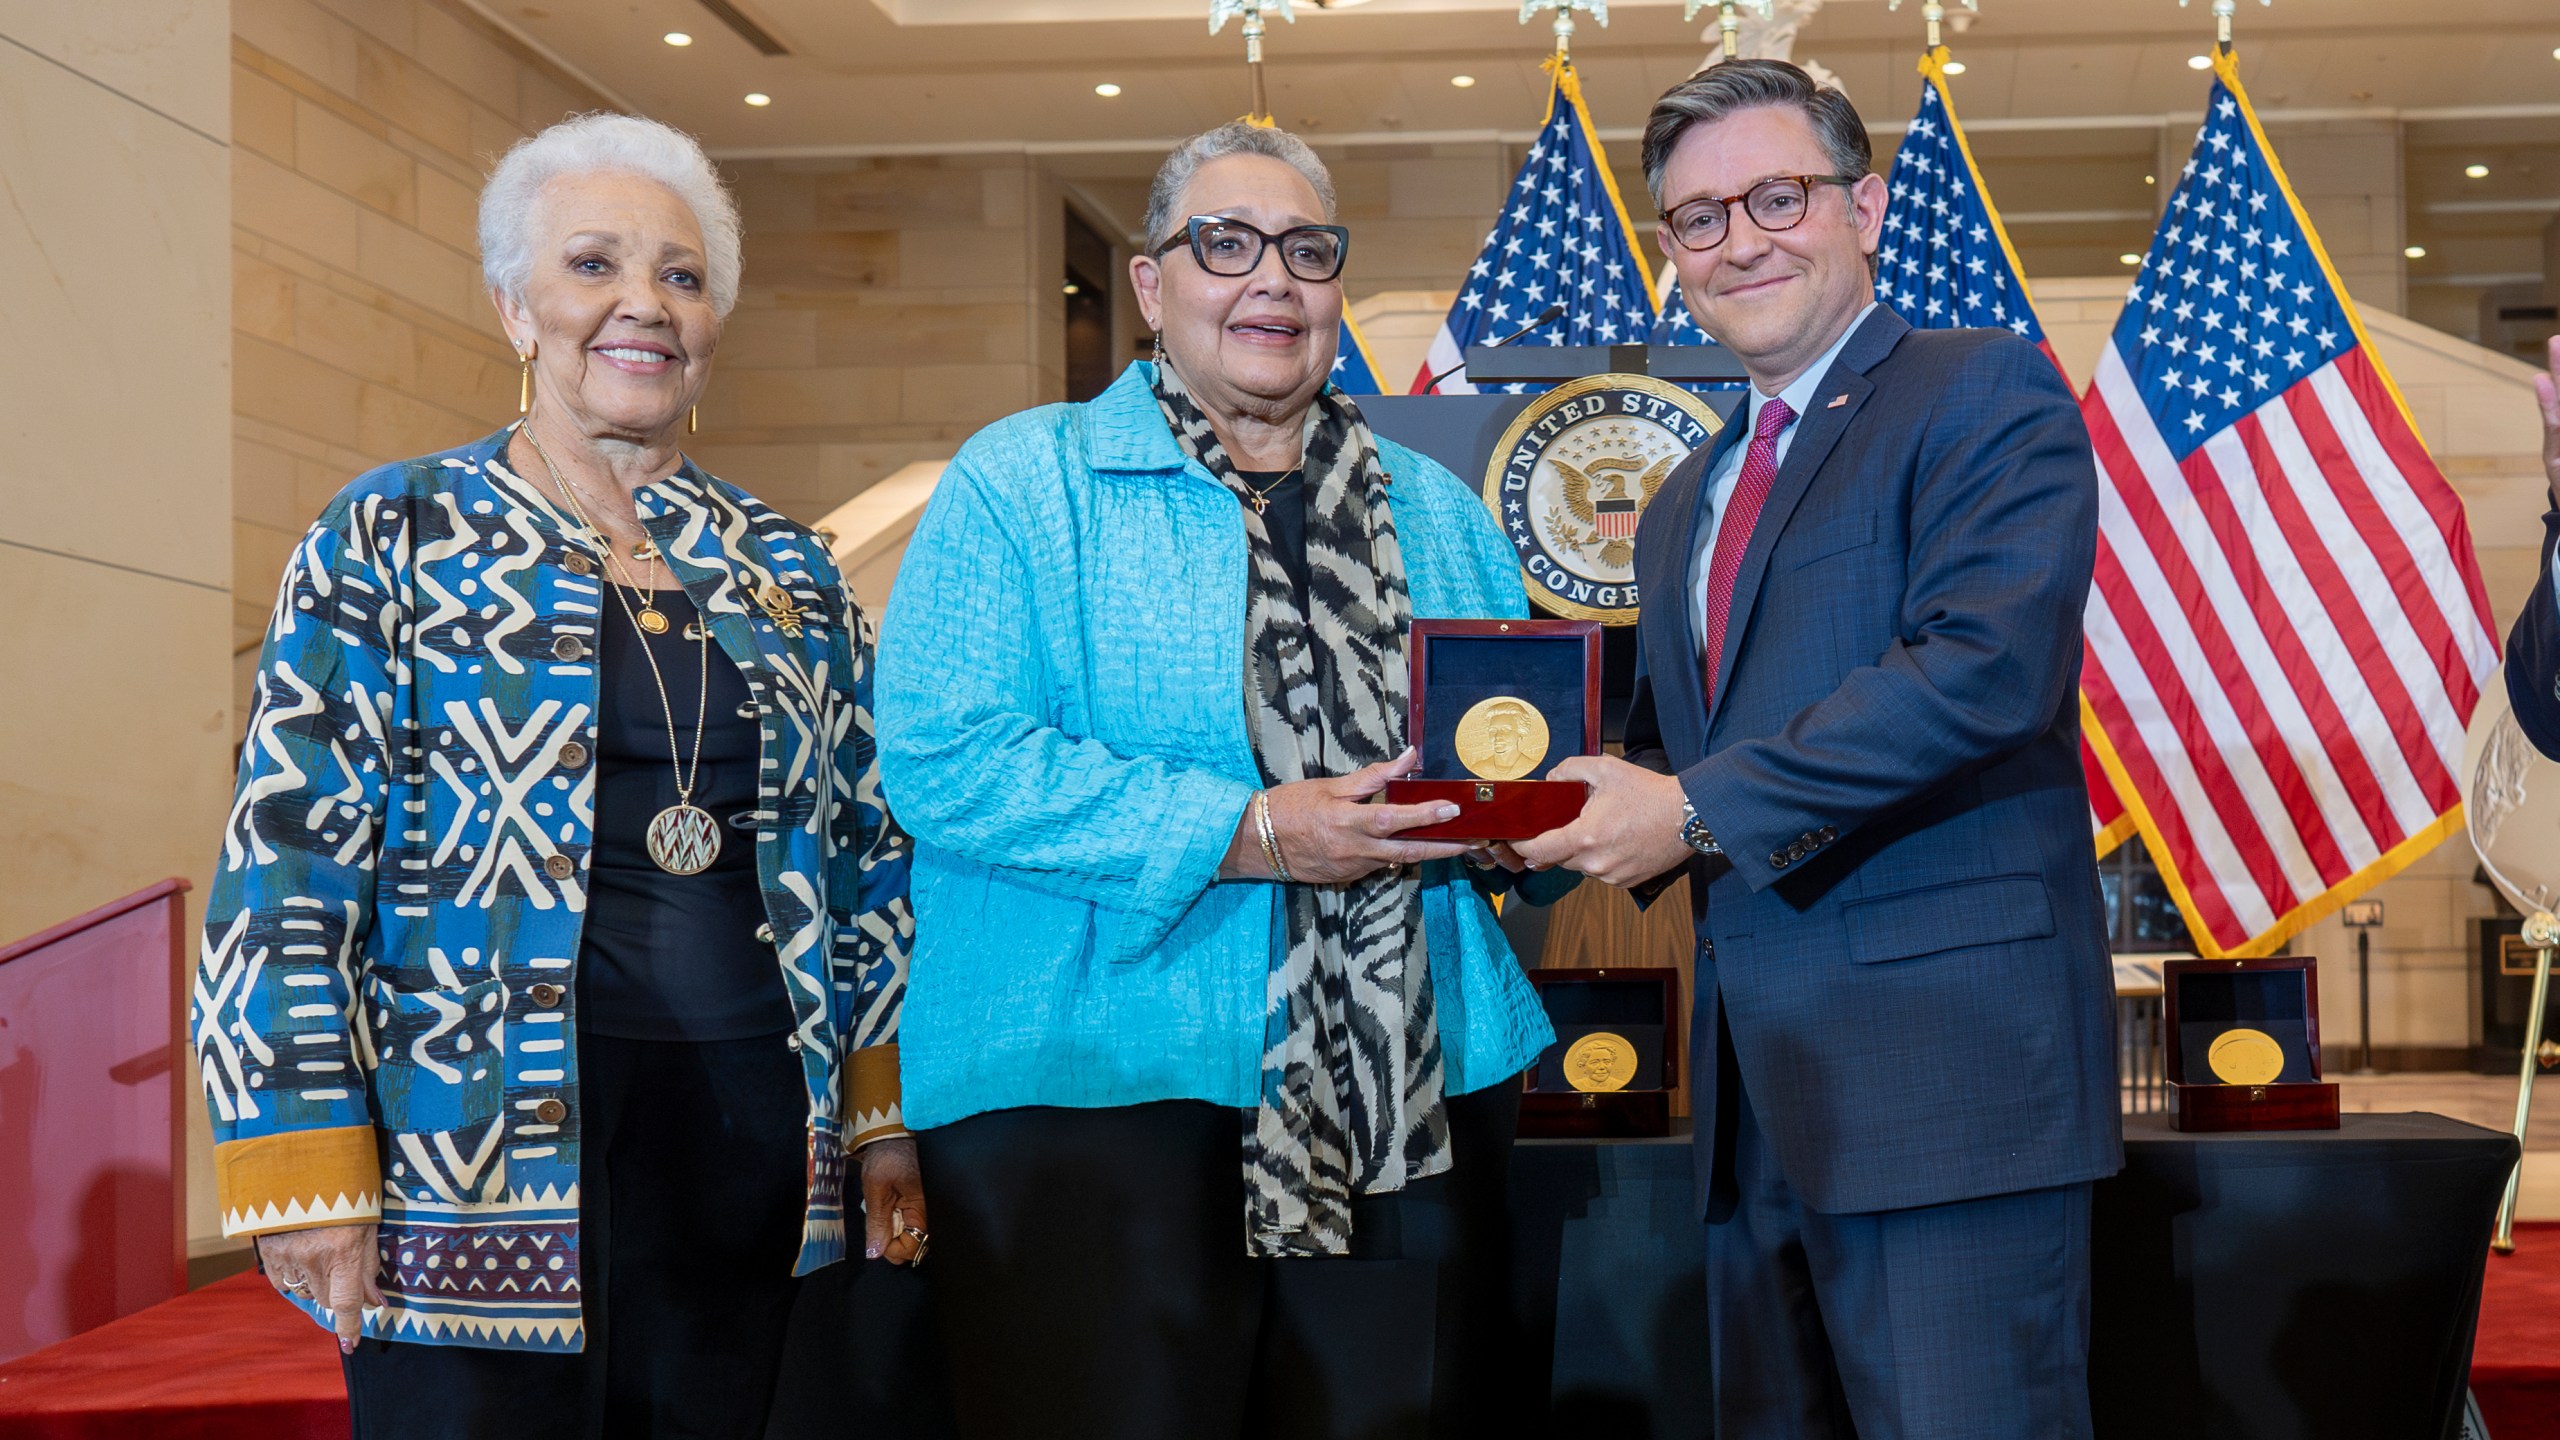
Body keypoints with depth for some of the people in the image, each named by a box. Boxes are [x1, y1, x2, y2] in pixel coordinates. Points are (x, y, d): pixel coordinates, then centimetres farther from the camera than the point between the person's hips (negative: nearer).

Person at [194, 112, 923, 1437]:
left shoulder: (789, 575, 12)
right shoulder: (393, 539, 0)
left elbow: (873, 863, 16)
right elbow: (288, 860, -4)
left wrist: (887, 1122, 10)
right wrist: (303, 1168, -10)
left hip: (749, 1162, 4)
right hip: (476, 1164, -4)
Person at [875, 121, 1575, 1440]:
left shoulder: (1432, 512, 16)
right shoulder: (1022, 486, 0)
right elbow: (945, 758, -13)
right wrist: (1253, 834, -17)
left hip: (1413, 1107, 5)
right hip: (1100, 1088, -4)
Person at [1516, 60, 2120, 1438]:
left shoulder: (1987, 392, -3)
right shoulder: (1684, 505, 22)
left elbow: (1988, 664, -18)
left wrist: (1699, 810, -17)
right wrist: (1585, 804, 1)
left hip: (1945, 1055, -8)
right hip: (1758, 1082, 8)